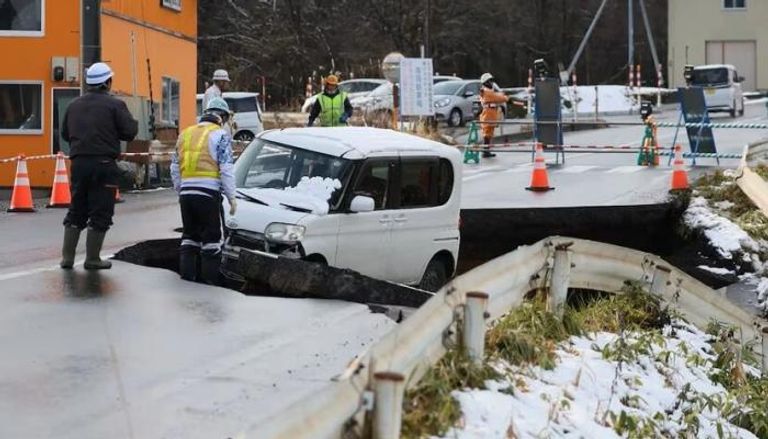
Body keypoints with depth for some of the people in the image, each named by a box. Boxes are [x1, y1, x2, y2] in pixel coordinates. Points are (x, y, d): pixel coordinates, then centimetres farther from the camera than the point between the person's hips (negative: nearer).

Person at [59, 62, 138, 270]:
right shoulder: (114, 104, -7)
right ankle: (92, 259, 3)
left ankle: (67, 256, 14)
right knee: (100, 212, 2)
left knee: (76, 210, 15)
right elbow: (130, 132, -10)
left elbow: (65, 133, 16)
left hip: (79, 163, 6)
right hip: (103, 164, -5)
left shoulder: (74, 105, 11)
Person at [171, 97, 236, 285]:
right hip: (208, 192, -5)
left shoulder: (185, 134, 16)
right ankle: (209, 276, 3)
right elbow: (226, 169, -10)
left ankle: (187, 272, 15)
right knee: (212, 236, 3)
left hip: (186, 191, 6)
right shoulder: (220, 135, -3)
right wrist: (231, 197, -5)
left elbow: (175, 167, 17)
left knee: (189, 233, 16)